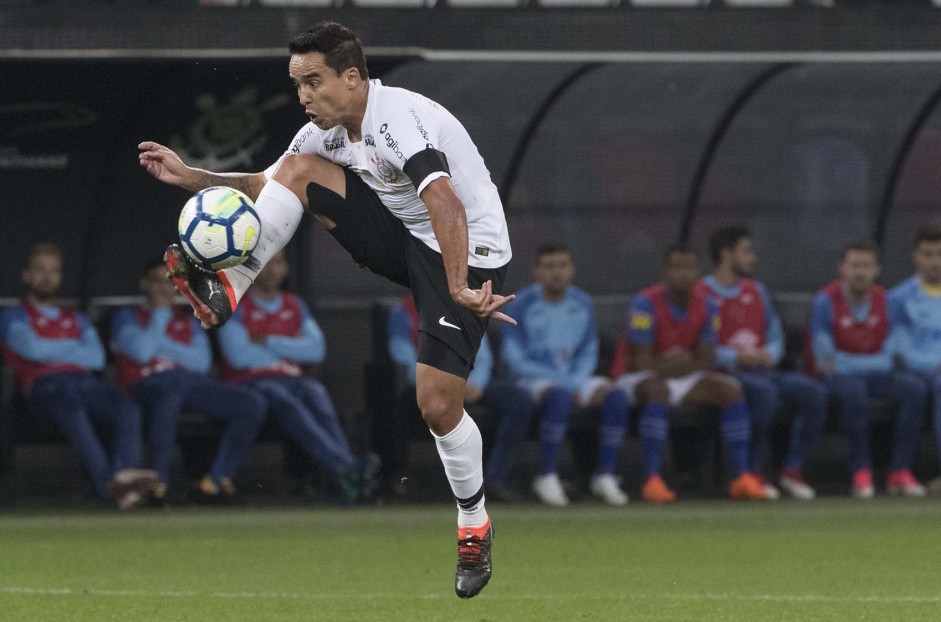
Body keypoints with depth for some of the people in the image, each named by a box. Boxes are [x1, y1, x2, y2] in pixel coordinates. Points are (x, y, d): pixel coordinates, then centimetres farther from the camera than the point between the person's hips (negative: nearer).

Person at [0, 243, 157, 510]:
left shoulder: (77, 320, 33)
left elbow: (97, 358, 14)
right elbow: (32, 348, -2)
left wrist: (53, 351, 5)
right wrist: (76, 348, 10)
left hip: (86, 383, 5)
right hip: (44, 386, -5)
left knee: (128, 409, -30)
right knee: (72, 410, -42)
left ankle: (123, 475, -52)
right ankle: (107, 483, -55)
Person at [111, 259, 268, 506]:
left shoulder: (188, 321, 29)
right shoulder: (128, 316, 16)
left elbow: (202, 362, 10)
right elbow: (141, 352, -5)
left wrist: (162, 344, 2)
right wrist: (160, 313, 6)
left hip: (193, 381, 5)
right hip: (149, 382, -5)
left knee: (253, 404, -19)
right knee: (167, 396, -45)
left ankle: (215, 480, -19)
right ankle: (158, 483, -38)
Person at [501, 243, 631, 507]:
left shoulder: (583, 304, 7)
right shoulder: (520, 305, -6)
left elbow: (588, 354, 13)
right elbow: (515, 360, -9)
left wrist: (577, 383, -9)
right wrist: (564, 383, -17)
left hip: (575, 378, 4)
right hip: (535, 380, -4)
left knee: (615, 397, -23)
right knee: (559, 397, -37)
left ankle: (605, 475, -22)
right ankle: (547, 477, -32)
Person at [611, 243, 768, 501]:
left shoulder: (706, 306, 1)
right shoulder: (646, 303, -17)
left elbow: (705, 361, -1)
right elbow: (640, 362, -18)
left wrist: (685, 365, -18)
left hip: (684, 377, 6)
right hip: (636, 379, -6)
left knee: (731, 388, -14)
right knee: (659, 390, -39)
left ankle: (741, 476, -19)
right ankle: (653, 478, -44)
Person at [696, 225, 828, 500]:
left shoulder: (756, 290, 20)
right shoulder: (702, 294, -3)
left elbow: (775, 334, 22)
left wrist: (769, 354, -1)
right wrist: (737, 358, -19)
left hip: (762, 370, 7)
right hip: (725, 374, -7)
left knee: (813, 391, -18)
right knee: (764, 390, -37)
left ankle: (792, 470, -11)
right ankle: (753, 473, -27)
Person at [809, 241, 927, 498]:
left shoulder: (884, 300, 4)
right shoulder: (826, 301, -10)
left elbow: (888, 357, 2)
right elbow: (825, 357, -13)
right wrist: (873, 363, -11)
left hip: (875, 373, 5)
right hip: (837, 376, -5)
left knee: (915, 388, -22)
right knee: (854, 390, -39)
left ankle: (900, 472, -23)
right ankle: (861, 472, -30)